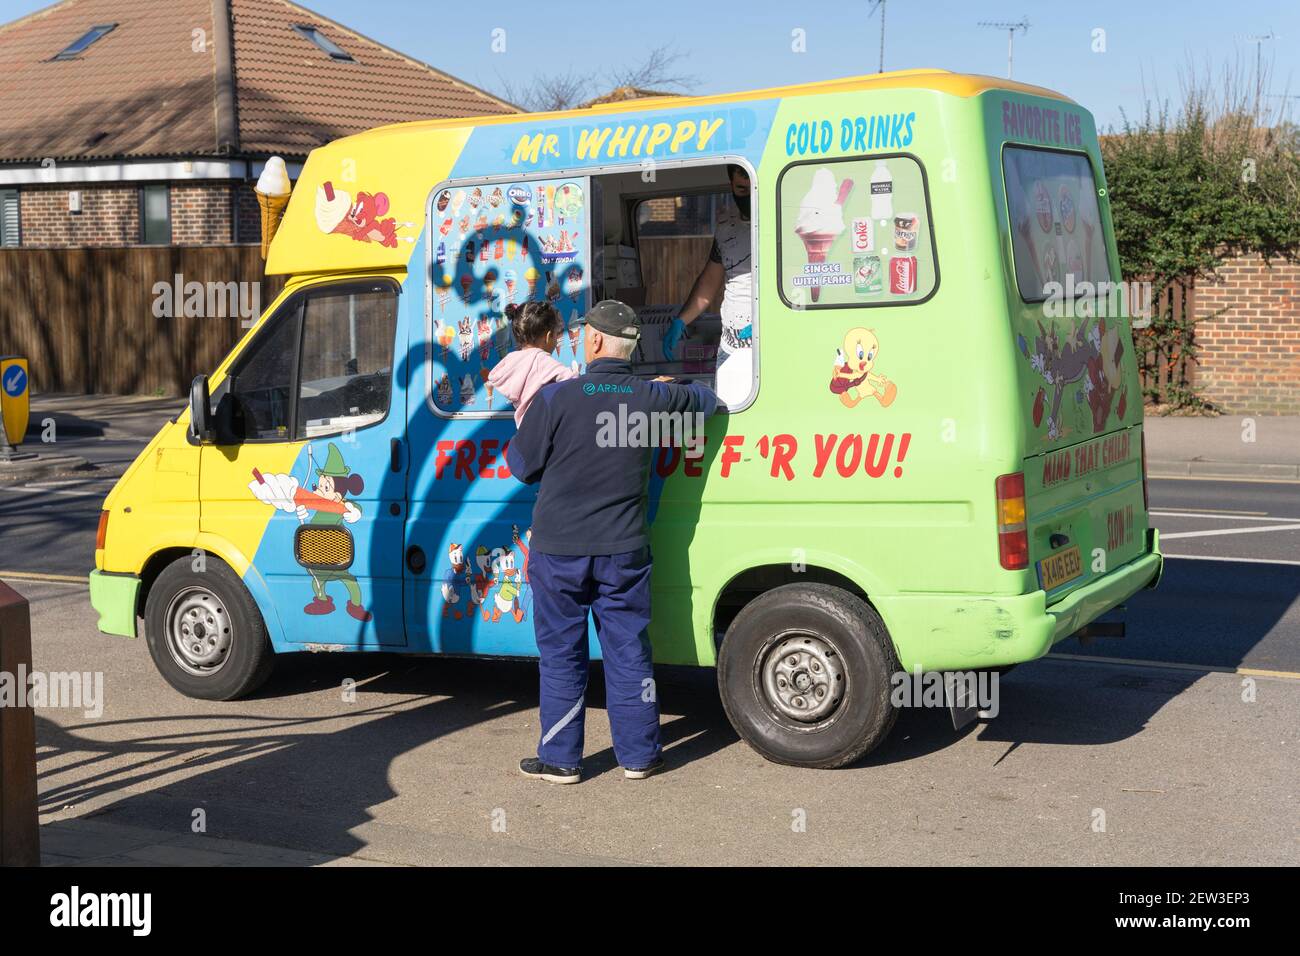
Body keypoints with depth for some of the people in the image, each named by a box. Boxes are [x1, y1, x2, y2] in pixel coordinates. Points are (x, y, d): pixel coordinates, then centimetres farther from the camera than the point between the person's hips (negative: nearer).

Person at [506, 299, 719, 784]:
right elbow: (705, 400, 17)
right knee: (628, 651, 11)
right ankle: (638, 754, 19)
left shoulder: (555, 398, -13)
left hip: (559, 549, -2)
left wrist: (525, 424, 16)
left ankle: (560, 758, 15)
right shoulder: (653, 398, -3)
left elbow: (521, 465, -3)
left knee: (561, 653, 8)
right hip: (623, 549, 2)